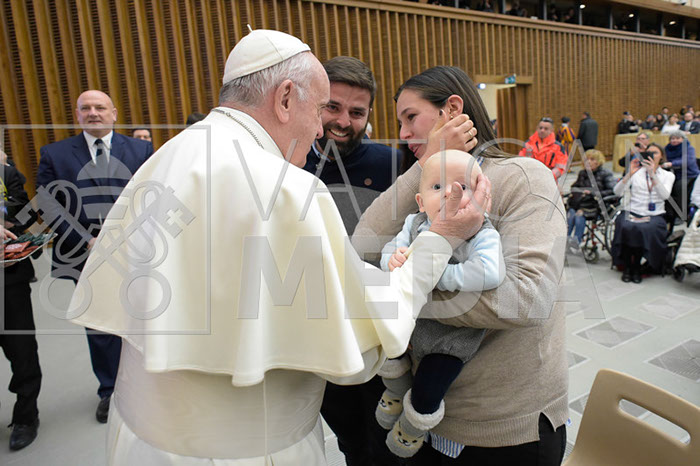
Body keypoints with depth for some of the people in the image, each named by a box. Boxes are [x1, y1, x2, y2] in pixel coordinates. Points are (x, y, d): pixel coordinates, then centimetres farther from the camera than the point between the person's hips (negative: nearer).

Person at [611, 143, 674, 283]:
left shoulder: (668, 175, 13)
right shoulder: (636, 172, 13)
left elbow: (665, 195, -9)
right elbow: (617, 192, -2)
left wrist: (652, 174, -17)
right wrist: (630, 174, -14)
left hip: (654, 215, 0)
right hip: (631, 212, 0)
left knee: (647, 229, -34)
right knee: (626, 227, -33)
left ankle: (637, 266, -13)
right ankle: (627, 266, -13)